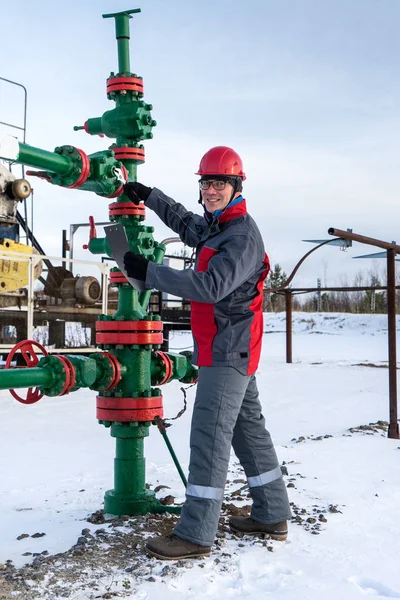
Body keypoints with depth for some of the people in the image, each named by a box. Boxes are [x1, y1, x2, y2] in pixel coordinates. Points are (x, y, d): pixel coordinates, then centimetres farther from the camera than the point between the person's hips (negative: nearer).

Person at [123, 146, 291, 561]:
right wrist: (150, 197, 28)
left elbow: (211, 286, -28)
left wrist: (148, 272, -27)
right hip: (228, 350, 11)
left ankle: (195, 535, -5)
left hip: (228, 350, -11)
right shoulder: (214, 226, 15)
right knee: (249, 428, 14)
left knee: (209, 435, -10)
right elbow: (186, 224, 37)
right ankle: (272, 516, 24)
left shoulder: (242, 236, -17)